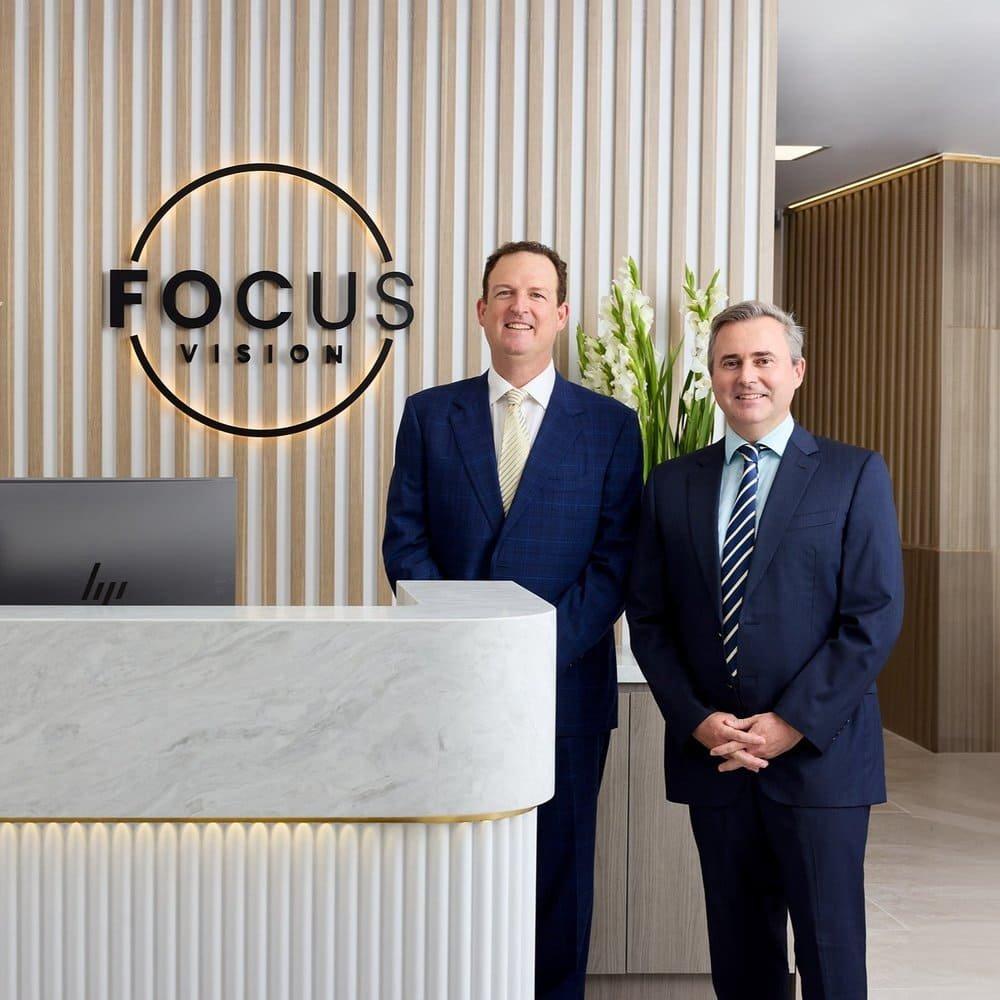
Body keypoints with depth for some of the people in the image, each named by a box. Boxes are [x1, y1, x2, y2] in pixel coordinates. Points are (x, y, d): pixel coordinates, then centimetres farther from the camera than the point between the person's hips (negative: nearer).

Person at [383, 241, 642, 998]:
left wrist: (542, 651, -13)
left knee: (559, 865, 7)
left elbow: (616, 558, -2)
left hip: (566, 684, -1)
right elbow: (405, 540, 3)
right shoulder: (430, 414, 8)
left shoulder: (610, 425, 4)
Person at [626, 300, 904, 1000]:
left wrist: (793, 723, -13)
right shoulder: (672, 485, 10)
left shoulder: (855, 475, 1)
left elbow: (876, 615, -6)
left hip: (820, 755, -3)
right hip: (712, 758, 3)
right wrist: (696, 720, -6)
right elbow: (649, 620, 8)